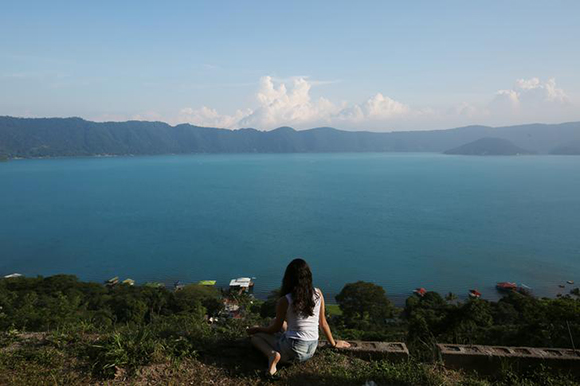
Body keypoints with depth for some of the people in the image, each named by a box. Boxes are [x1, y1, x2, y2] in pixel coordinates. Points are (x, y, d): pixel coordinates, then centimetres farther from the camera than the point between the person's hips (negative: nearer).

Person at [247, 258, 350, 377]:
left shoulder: (284, 301, -15)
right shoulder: (318, 294, -5)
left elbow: (276, 328, -2)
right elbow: (323, 323, 5)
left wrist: (256, 329, 16)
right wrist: (334, 343, 21)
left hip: (293, 352, -6)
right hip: (311, 350, 6)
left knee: (255, 336, 12)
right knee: (276, 321, 26)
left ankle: (272, 354, -12)